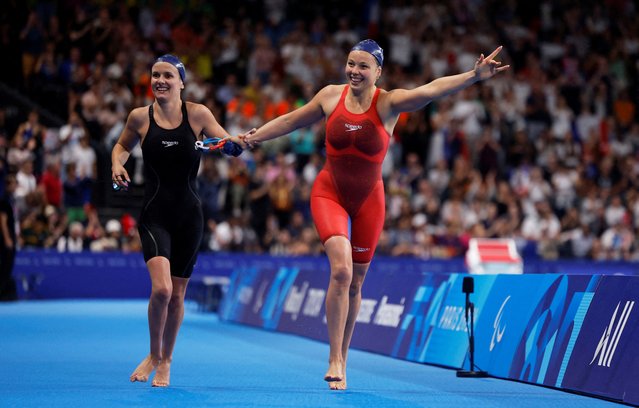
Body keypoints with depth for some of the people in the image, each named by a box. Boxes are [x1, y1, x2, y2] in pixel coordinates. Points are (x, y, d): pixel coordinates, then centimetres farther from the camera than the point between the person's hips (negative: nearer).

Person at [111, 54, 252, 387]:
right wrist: (117, 164, -3)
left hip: (189, 216, 1)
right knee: (160, 288, -19)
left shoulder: (198, 114, -2)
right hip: (154, 214, -1)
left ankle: (165, 361, 30)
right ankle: (153, 354, 6)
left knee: (177, 295, 8)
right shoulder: (139, 117, -1)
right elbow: (122, 145, 18)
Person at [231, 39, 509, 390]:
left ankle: (341, 360, 26)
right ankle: (334, 359, -14)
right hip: (329, 193, 0)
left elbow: (430, 90, -30)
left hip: (368, 200, 0)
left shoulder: (388, 103, -14)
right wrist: (251, 138, 14)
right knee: (341, 270, -20)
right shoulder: (331, 96, -5)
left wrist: (473, 76, -45)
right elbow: (291, 121, 11)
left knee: (355, 282, 10)